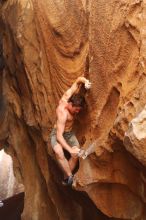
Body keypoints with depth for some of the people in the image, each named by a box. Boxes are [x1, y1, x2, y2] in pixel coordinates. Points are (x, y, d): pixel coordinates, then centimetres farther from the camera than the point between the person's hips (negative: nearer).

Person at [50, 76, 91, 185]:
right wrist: (70, 149, -49)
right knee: (59, 152, -36)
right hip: (57, 134, -7)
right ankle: (70, 176, -35)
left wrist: (86, 81, -32)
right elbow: (59, 136, -38)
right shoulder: (63, 113, -35)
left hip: (69, 133, 7)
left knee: (75, 155, -12)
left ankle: (66, 178, -1)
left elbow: (78, 80, -8)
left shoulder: (67, 96, -17)